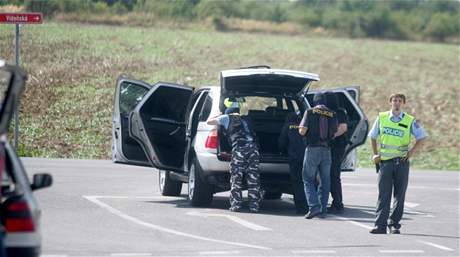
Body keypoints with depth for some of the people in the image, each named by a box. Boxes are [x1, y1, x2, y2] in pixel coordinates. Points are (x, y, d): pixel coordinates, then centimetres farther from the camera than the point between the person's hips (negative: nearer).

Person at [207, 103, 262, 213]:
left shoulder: (227, 118, 16)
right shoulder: (245, 121, 31)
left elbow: (209, 121, 20)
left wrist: (218, 116, 39)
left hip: (239, 149, -4)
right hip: (253, 148, 4)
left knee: (236, 179, 1)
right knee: (253, 179, 3)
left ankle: (236, 205, -5)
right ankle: (254, 206, 0)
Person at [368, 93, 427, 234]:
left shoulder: (410, 121, 1)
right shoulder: (381, 118, 5)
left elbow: (421, 137, 10)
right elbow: (373, 136, 16)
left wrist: (412, 152, -1)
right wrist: (375, 154, 7)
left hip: (402, 161, 0)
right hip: (385, 161, 0)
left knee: (399, 195, 2)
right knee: (384, 194, -4)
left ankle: (394, 224, 9)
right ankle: (380, 225, -7)